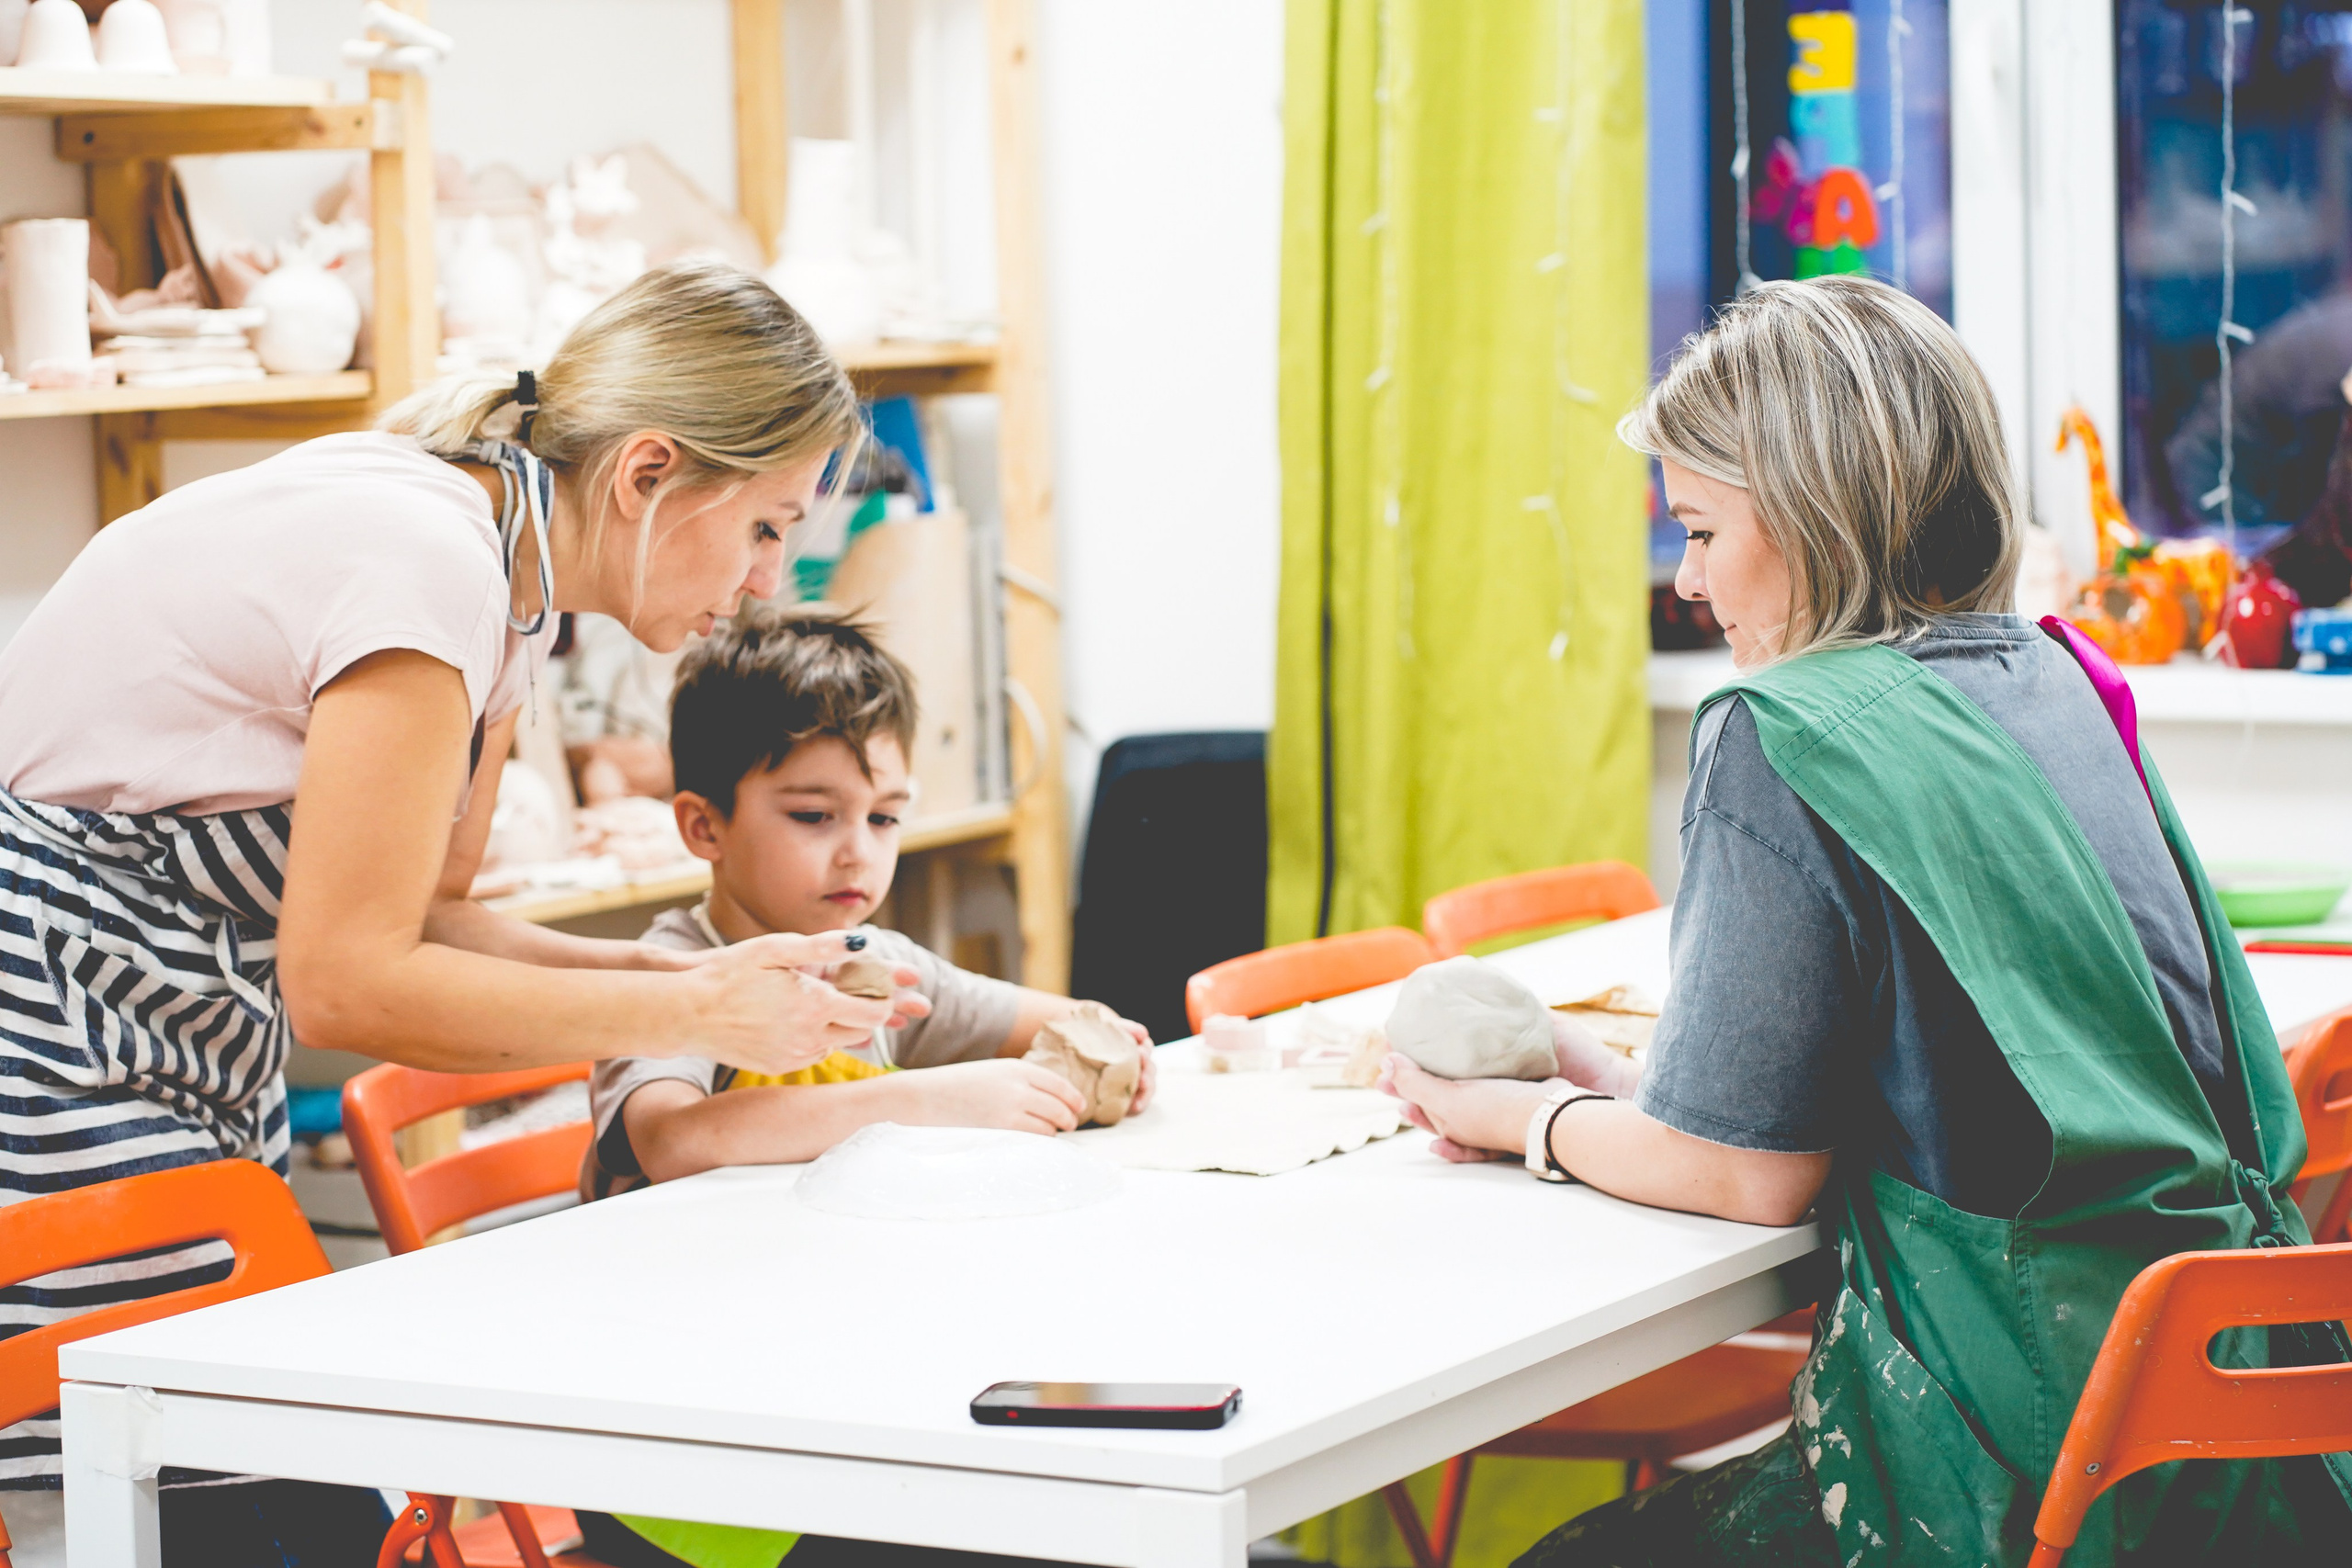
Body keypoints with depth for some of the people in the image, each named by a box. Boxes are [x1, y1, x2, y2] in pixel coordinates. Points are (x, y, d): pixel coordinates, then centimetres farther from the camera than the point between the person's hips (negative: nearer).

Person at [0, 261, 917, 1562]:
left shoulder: (505, 578, 6)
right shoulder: (427, 564, -23)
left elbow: (416, 917, 10)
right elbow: (347, 979, -22)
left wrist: (676, 971, -4)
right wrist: (691, 1016, -16)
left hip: (190, 1060, 10)